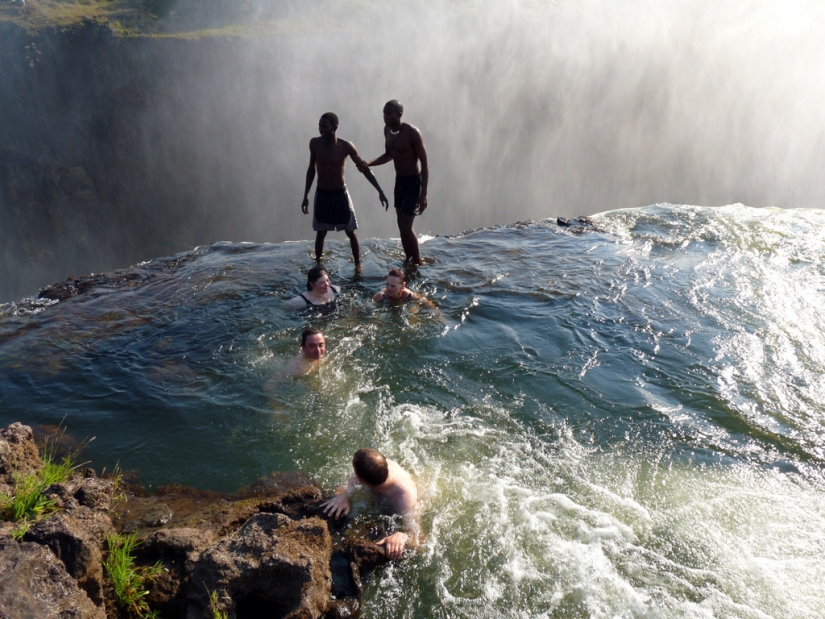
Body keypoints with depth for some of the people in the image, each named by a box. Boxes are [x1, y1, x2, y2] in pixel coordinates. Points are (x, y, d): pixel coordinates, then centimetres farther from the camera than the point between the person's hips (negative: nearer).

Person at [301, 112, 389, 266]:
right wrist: (306, 196, 6)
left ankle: (358, 265, 20)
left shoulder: (346, 146, -15)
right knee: (320, 233, 10)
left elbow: (364, 168, -8)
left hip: (341, 193, -1)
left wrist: (380, 191, -13)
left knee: (351, 232, 7)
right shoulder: (314, 144, -8)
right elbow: (311, 169, 6)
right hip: (321, 194, 2)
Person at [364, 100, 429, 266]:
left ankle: (418, 264, 8)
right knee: (401, 224, 12)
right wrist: (368, 164, 0)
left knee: (406, 226, -8)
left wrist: (423, 194, -25)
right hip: (399, 180, 8)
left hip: (414, 181, -7)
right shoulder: (387, 130, 1)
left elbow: (424, 163, -20)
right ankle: (409, 260, 26)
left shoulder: (412, 133, -21)